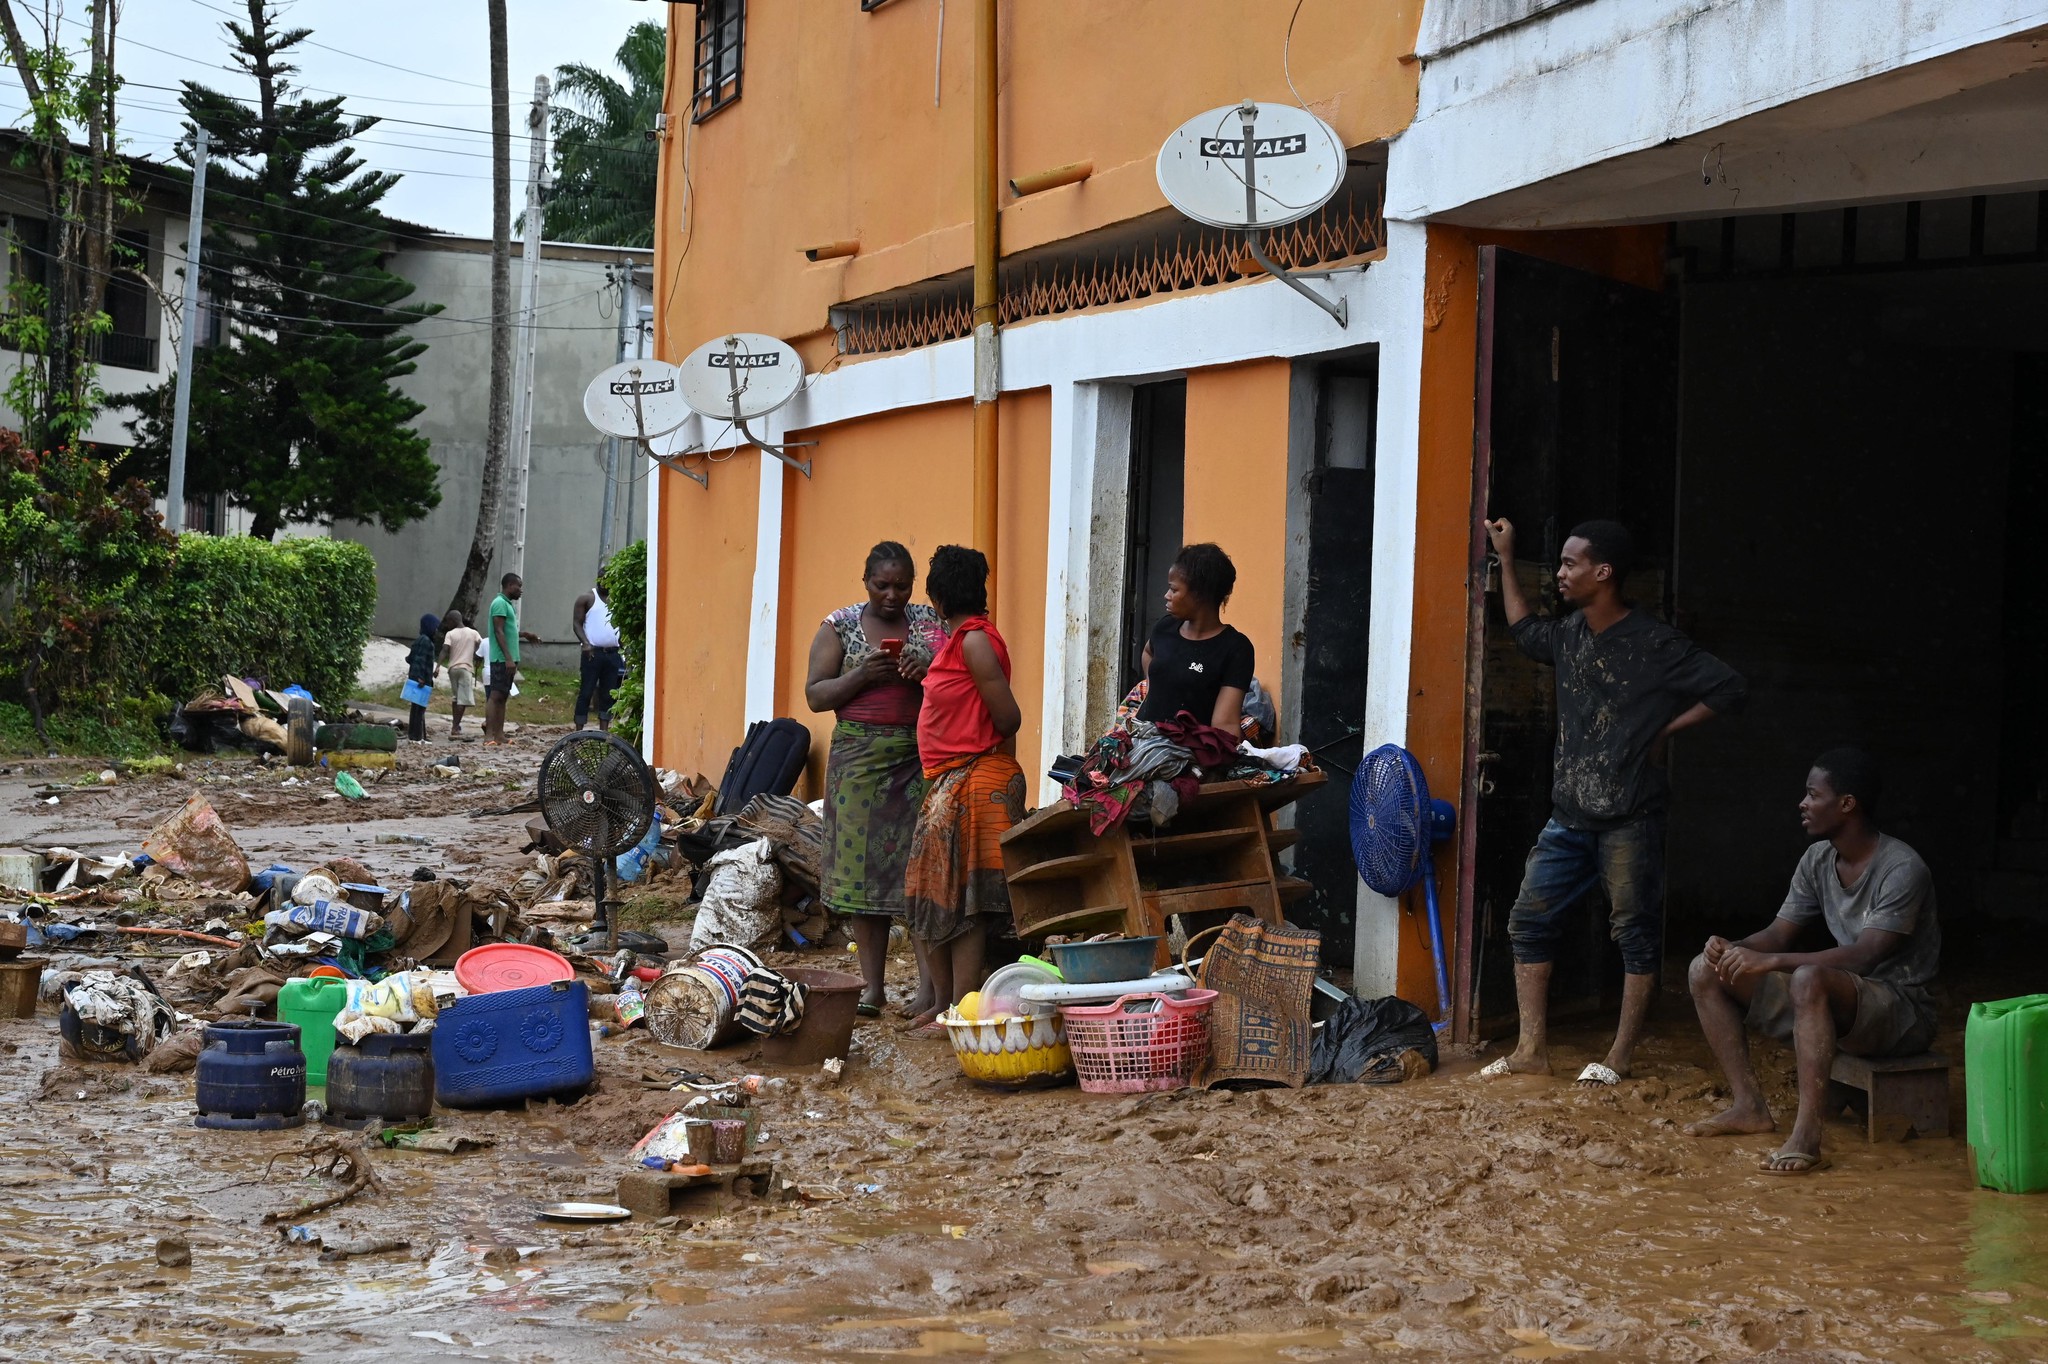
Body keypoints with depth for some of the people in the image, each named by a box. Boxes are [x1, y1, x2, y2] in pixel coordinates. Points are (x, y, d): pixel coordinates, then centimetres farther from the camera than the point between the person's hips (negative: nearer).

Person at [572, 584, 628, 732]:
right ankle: (579, 731, -3)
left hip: (613, 654, 5)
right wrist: (585, 643, -18)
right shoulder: (587, 598, 0)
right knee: (586, 693, -4)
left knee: (608, 695, 6)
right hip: (593, 653, -4)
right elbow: (577, 623, -3)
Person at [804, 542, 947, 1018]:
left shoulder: (930, 621, 9)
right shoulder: (840, 626, 6)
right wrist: (862, 675, -13)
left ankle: (929, 985, -4)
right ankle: (872, 988, 7)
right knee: (863, 866, 0)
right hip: (860, 759, 0)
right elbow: (815, 696, 2)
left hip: (921, 759, 0)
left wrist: (929, 671, -12)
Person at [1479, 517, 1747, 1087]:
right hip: (1569, 815, 7)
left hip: (1630, 820, -7)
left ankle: (1620, 1057, 8)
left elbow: (1731, 690, -13)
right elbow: (1524, 630, 31)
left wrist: (1666, 729, -10)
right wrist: (1506, 558, 28)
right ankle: (1533, 1049, 10)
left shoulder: (1655, 645, -13)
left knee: (1636, 934, 2)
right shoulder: (1569, 635, 8)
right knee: (1529, 920, 5)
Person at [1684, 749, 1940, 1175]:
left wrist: (1769, 961, -34)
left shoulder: (1902, 869, -20)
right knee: (1706, 971, 0)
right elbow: (1779, 934, 7)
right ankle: (1749, 1105, -4)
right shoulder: (1818, 860, 4)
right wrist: (1734, 949, -16)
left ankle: (1807, 1138, -43)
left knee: (1809, 979, -41)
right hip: (1835, 998, 8)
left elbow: (1864, 956, -30)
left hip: (1901, 1009, -8)